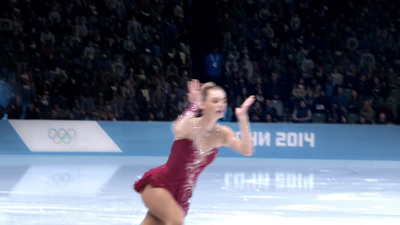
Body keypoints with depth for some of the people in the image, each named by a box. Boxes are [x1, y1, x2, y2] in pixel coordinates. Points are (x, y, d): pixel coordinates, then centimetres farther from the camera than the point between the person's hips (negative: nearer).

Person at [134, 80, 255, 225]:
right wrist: (194, 105, -38)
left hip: (180, 195, 6)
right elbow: (178, 129, -46)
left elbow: (247, 151, -19)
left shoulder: (222, 134, -4)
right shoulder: (190, 125, -19)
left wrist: (242, 119, -27)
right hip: (157, 185, -6)